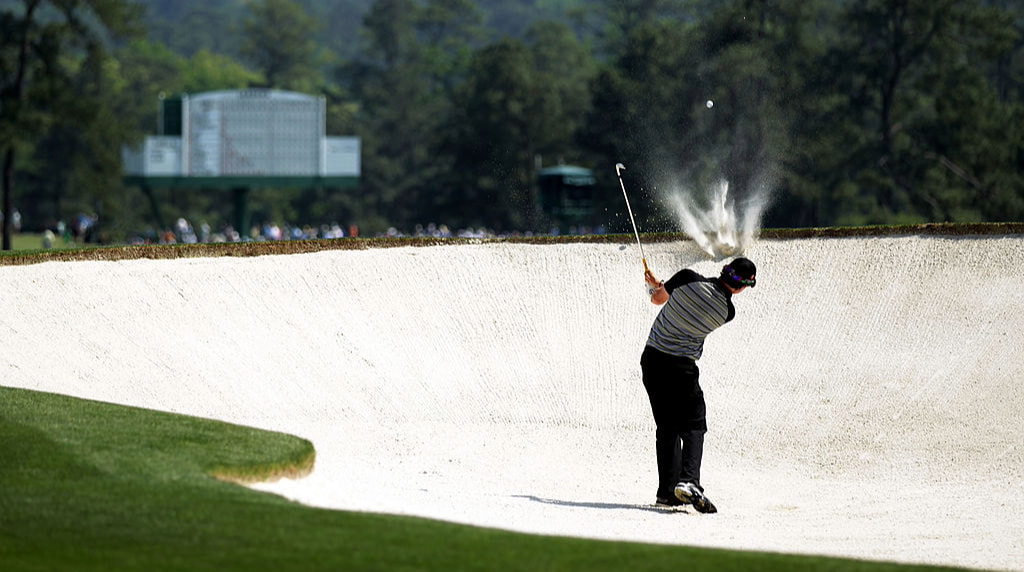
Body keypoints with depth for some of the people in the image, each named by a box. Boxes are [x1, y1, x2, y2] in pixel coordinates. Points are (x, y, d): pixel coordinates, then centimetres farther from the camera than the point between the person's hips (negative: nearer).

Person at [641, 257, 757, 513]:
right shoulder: (727, 311, -8)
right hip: (681, 367, -4)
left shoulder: (689, 279, -9)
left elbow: (658, 298, 7)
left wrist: (656, 285, 33)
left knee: (667, 427, 13)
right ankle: (688, 481, -21)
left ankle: (667, 490, 13)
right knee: (693, 428, 2)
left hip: (652, 358, 4)